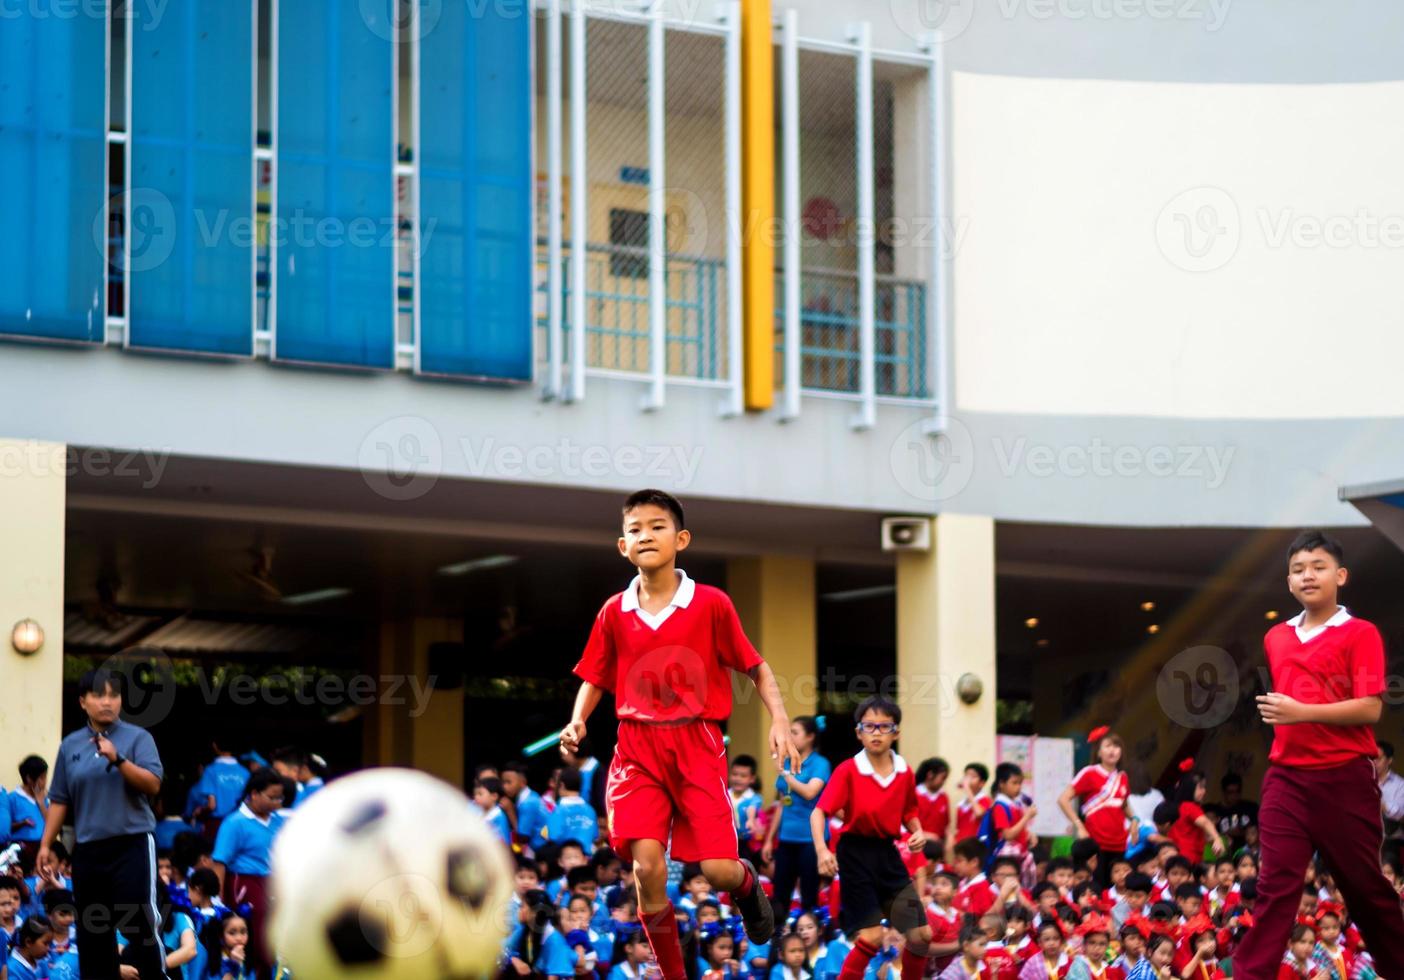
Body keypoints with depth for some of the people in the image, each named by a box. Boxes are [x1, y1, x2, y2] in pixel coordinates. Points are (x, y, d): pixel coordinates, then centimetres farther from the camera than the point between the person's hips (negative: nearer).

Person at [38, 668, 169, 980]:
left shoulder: (138, 738, -1)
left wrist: (118, 760, -24)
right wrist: (46, 845, 8)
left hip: (132, 843, -4)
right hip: (88, 848, 4)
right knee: (92, 928, 7)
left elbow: (153, 785, -13)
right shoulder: (70, 746, 10)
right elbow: (60, 800, 13)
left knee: (140, 922, -9)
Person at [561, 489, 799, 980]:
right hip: (637, 749, 2)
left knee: (719, 870, -11)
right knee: (647, 868, -13)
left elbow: (756, 668, 6)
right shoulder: (614, 612, 5)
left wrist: (779, 721, -8)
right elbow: (594, 679, 15)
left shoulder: (712, 604, -2)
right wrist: (577, 722, -3)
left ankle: (748, 884, 29)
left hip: (697, 746, -2)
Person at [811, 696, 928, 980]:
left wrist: (917, 832, -4)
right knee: (871, 937, -13)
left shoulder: (905, 773, 2)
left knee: (921, 935, 3)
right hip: (856, 854, -5)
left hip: (888, 854, 5)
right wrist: (822, 849, -33)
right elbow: (819, 812, -17)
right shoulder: (848, 771, -12)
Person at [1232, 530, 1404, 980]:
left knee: (1364, 887, 7)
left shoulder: (1361, 634, -5)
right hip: (1286, 778, 4)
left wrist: (1302, 713, -21)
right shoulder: (1276, 638, 13)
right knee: (1275, 887, -6)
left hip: (1345, 779, -4)